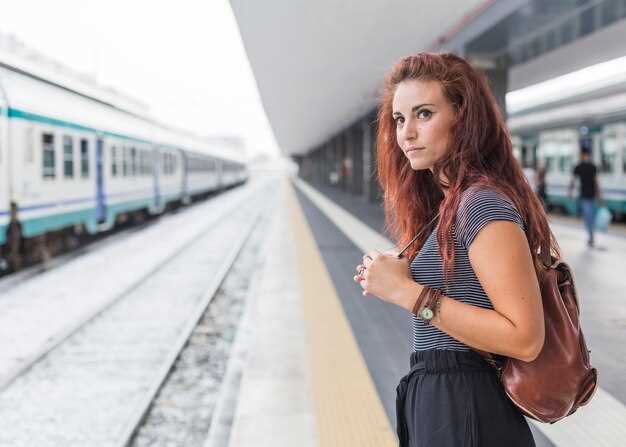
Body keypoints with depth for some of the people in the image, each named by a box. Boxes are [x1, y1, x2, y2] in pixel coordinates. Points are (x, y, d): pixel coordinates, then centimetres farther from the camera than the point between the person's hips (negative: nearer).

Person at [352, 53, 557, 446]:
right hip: (435, 402, 9)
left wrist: (408, 292, -22)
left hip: (465, 413, -9)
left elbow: (524, 338, -24)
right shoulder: (447, 203, 9)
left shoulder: (483, 201, -18)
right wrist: (392, 279, 2)